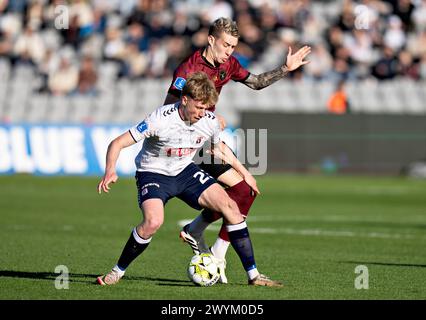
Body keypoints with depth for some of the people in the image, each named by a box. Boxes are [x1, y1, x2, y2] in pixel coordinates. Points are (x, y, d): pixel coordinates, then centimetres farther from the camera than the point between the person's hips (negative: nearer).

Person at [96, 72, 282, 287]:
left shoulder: (210, 121, -10)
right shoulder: (161, 120, -27)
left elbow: (220, 148, 15)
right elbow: (117, 143, -25)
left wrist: (244, 173, 20)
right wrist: (110, 171, -42)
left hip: (185, 172, 5)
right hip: (153, 173, -5)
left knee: (230, 207, -10)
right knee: (153, 222, -33)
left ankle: (253, 275, -1)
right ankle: (117, 272, -10)